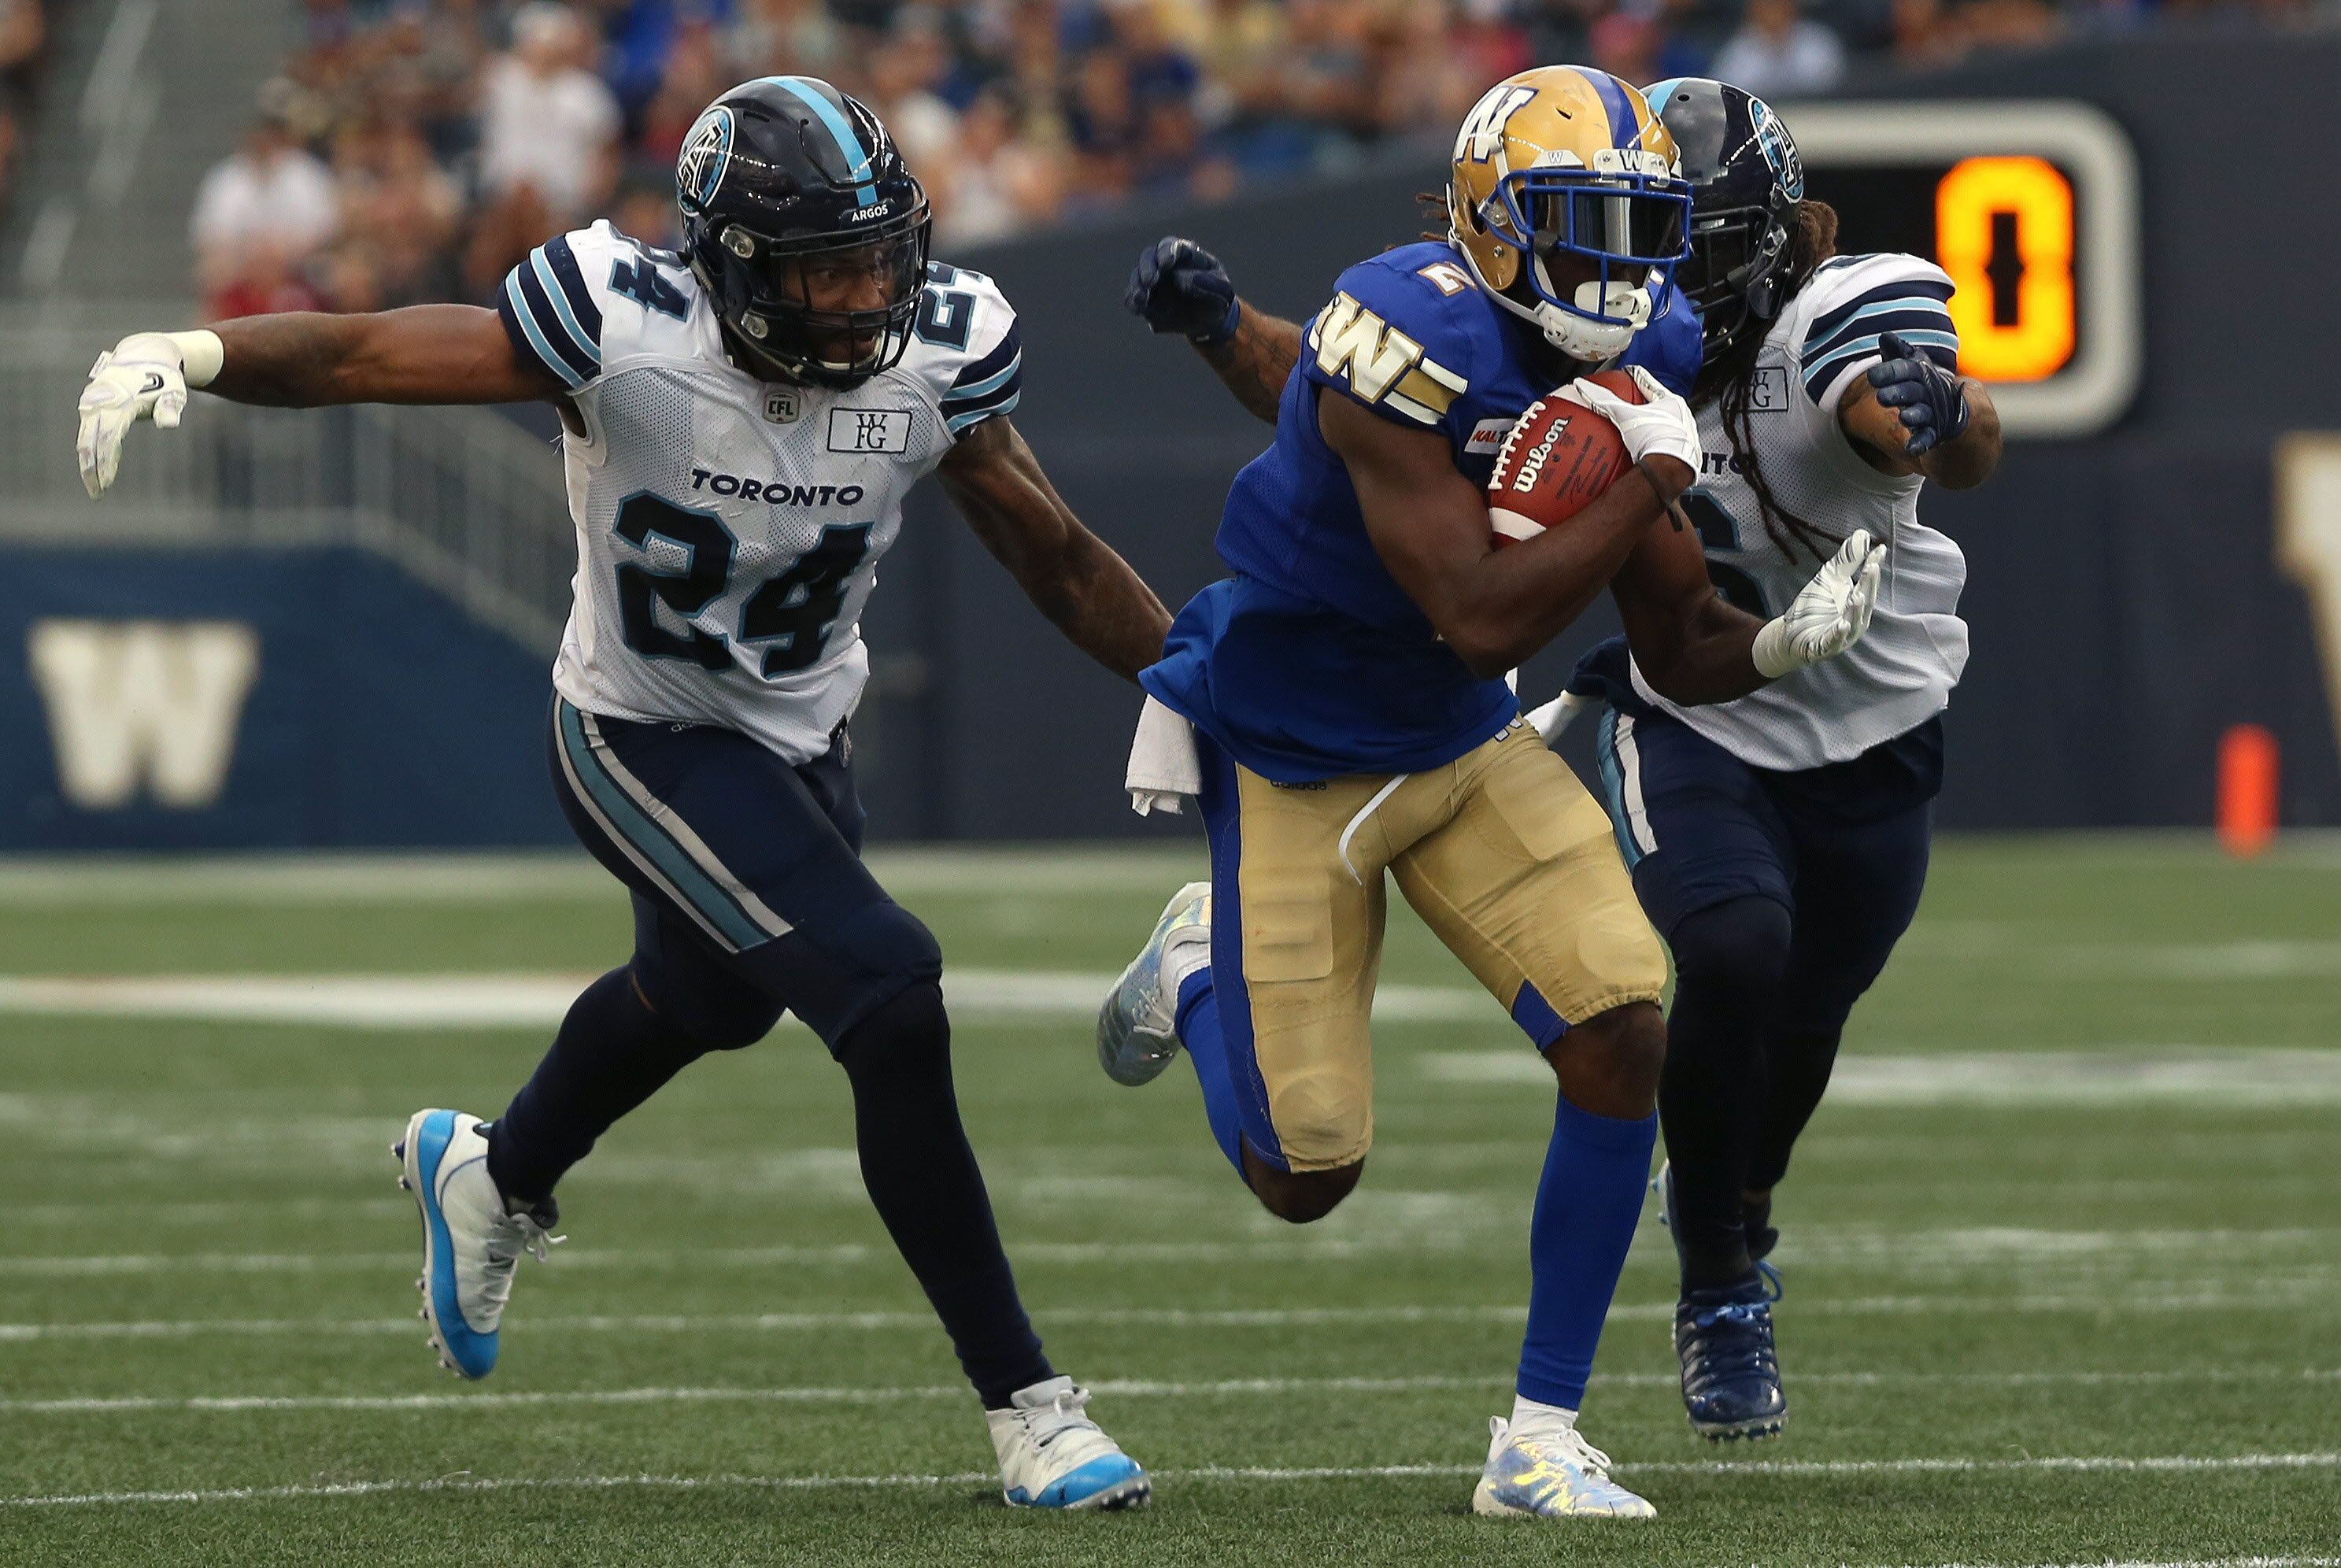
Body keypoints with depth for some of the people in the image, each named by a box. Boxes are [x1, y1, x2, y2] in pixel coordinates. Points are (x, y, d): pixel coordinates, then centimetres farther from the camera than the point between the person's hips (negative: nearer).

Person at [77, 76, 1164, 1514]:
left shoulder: (937, 356, -18)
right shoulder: (630, 334, -30)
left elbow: (1057, 555, -5)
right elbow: (366, 357, -30)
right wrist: (196, 356, -47)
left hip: (803, 737, 6)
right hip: (645, 742, -6)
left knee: (710, 996, 30)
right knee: (889, 1000, -21)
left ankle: (494, 1178, 64)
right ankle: (1025, 1407, -11)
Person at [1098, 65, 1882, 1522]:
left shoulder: (1632, 369, -6)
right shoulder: (1416, 342, -28)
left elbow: (1682, 648, -1)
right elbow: (1482, 619, -33)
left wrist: (1786, 639, -22)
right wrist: (1651, 482, -31)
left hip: (1469, 748, 6)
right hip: (1292, 764, -6)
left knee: (1624, 1034, -15)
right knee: (1306, 1175, -2)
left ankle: (1544, 1436, -2)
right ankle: (1200, 975, 34)